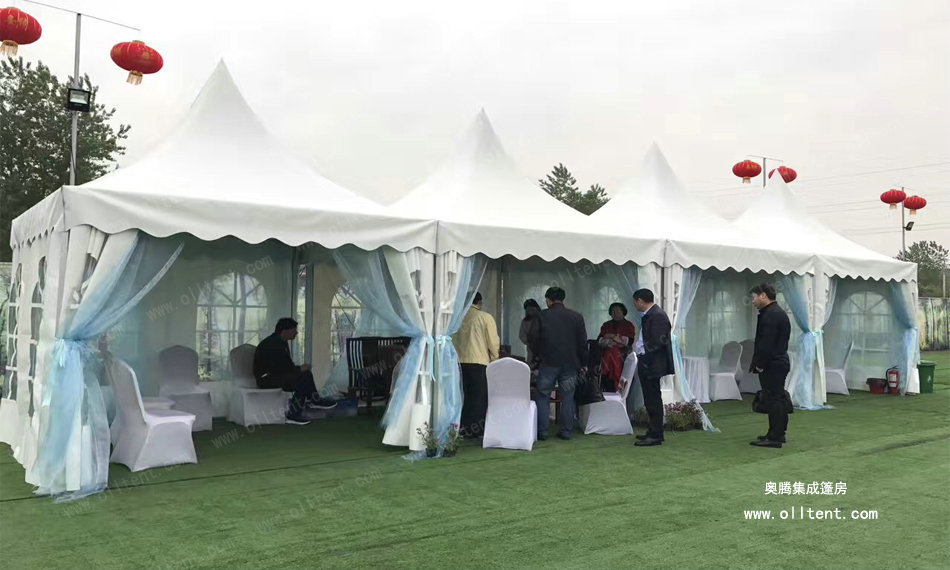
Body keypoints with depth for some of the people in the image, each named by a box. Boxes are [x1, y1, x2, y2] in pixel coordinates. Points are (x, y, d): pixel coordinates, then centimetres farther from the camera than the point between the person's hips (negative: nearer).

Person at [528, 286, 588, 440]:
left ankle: (542, 431, 2)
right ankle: (566, 431, 8)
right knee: (567, 397, 8)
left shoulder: (542, 316, -1)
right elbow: (583, 342, 6)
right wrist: (582, 363, 14)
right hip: (570, 364, 2)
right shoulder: (576, 317, 5)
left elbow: (533, 337, -3)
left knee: (542, 396, 5)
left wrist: (537, 354, 13)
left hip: (548, 362, -2)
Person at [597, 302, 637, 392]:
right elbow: (599, 340, 12)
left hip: (622, 354, -2)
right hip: (606, 354, 2)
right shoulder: (606, 325, 23)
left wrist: (613, 337, -2)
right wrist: (609, 342, -8)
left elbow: (630, 341, -1)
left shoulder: (629, 325, 14)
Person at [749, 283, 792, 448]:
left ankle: (774, 438, -4)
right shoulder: (779, 312, 17)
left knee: (773, 400, -7)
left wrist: (760, 364, -16)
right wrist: (759, 363, 17)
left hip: (772, 366, -11)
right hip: (780, 362, 11)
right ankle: (778, 434, 25)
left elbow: (766, 343, -23)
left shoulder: (771, 314, -17)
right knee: (777, 399, 16)